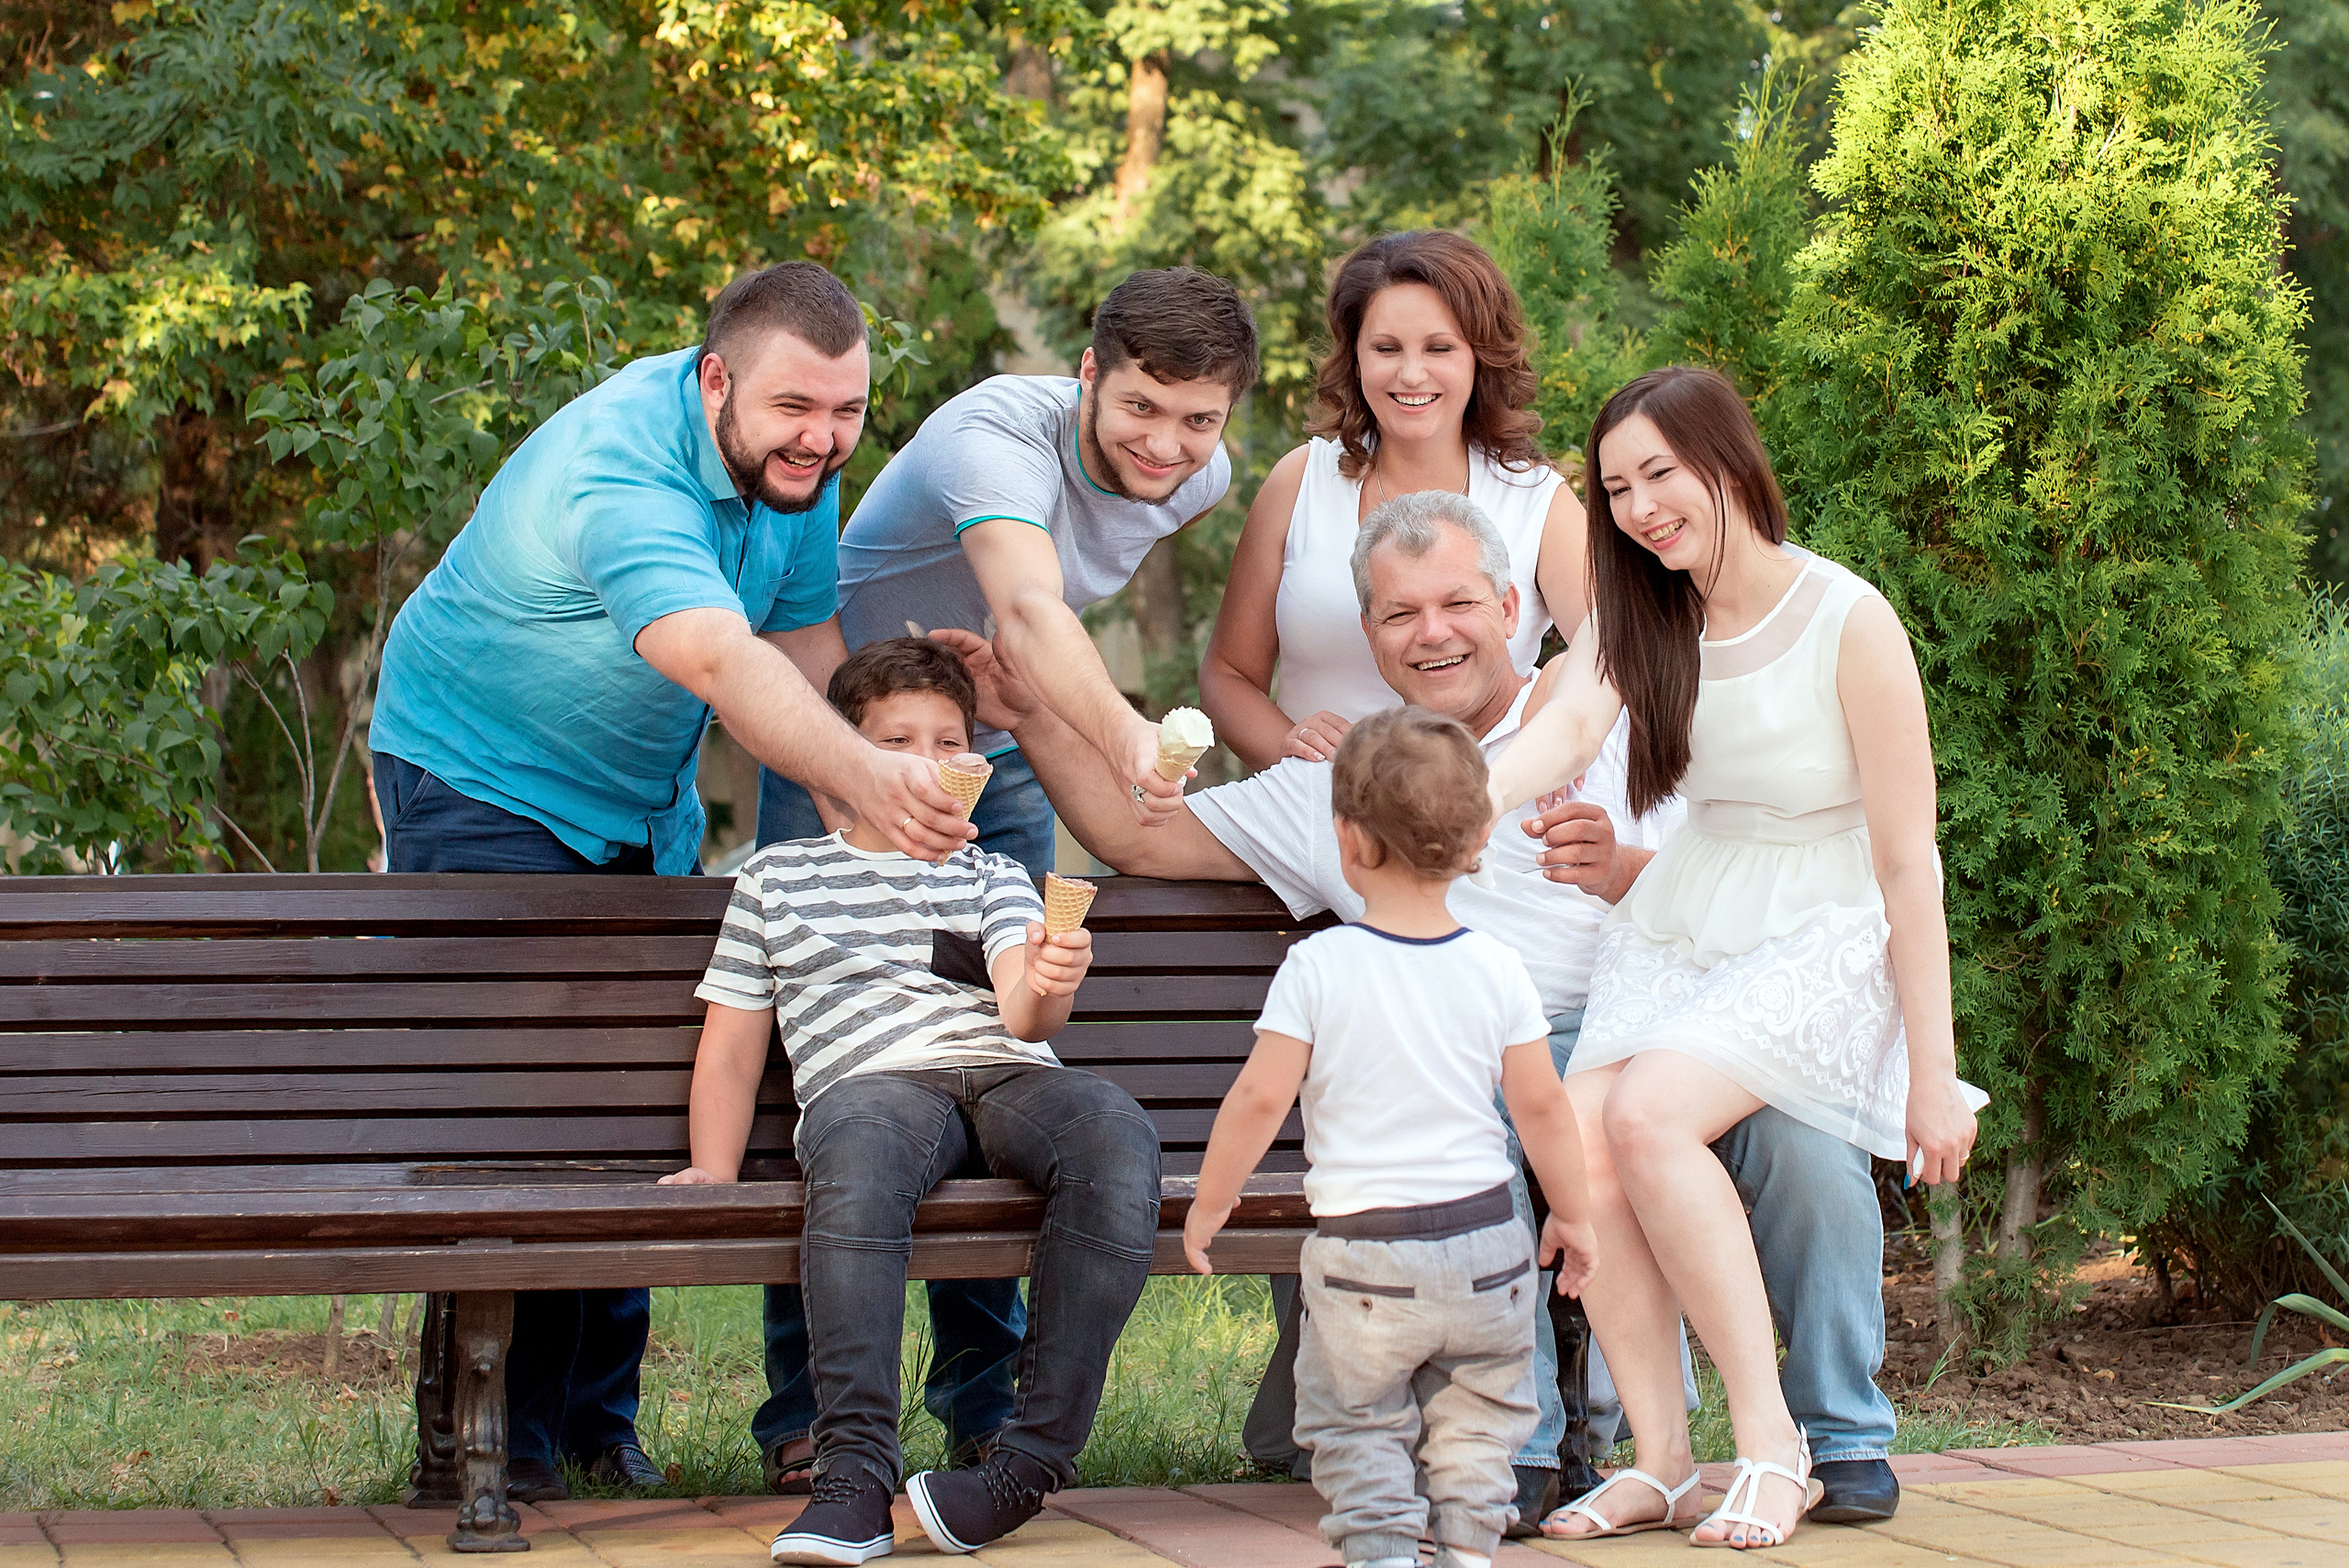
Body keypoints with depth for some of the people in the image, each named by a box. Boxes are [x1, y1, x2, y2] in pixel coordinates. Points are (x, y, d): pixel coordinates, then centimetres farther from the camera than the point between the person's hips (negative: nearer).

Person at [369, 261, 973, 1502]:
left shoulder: (797, 464, -5)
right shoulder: (620, 470, -33)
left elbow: (803, 644, -5)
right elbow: (718, 661, -49)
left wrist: (906, 731, -25)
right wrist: (866, 780, -63)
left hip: (642, 797, 8)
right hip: (486, 781, -7)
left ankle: (600, 1413, 11)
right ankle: (501, 1433, -7)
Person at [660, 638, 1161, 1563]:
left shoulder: (993, 877, 26)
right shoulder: (777, 879, 25)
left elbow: (1022, 1013, 6)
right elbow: (732, 1047, 24)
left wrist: (1047, 984, -19)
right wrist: (713, 1173, 6)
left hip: (1008, 1073, 2)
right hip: (870, 1081, -2)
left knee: (1116, 1131, -34)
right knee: (864, 1147, -41)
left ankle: (1035, 1458, -33)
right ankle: (854, 1477, -43)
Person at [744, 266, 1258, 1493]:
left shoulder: (1202, 478, -10)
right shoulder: (997, 436, -32)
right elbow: (1030, 610, -52)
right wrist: (1127, 739, -68)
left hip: (1001, 755, 5)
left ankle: (984, 1400, 12)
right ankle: (804, 1410, 0)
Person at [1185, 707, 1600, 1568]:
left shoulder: (1318, 965, -11)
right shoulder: (1496, 969, -3)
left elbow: (1260, 1097, -11)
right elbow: (1542, 1104, 0)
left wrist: (1209, 1204, 2)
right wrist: (1571, 1214, 14)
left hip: (1363, 1250, -3)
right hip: (1487, 1246, 3)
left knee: (1355, 1421, 12)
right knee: (1478, 1416, 19)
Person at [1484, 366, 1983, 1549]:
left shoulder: (1848, 622, -13)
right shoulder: (1641, 611, 3)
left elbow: (1907, 863, -12)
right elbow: (1569, 722, -18)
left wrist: (1932, 1071, -13)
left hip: (1825, 935, -5)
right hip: (1682, 920, 5)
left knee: (1650, 1112, -30)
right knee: (1580, 1139, -22)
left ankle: (1771, 1440, -18)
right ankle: (1659, 1458, -12)